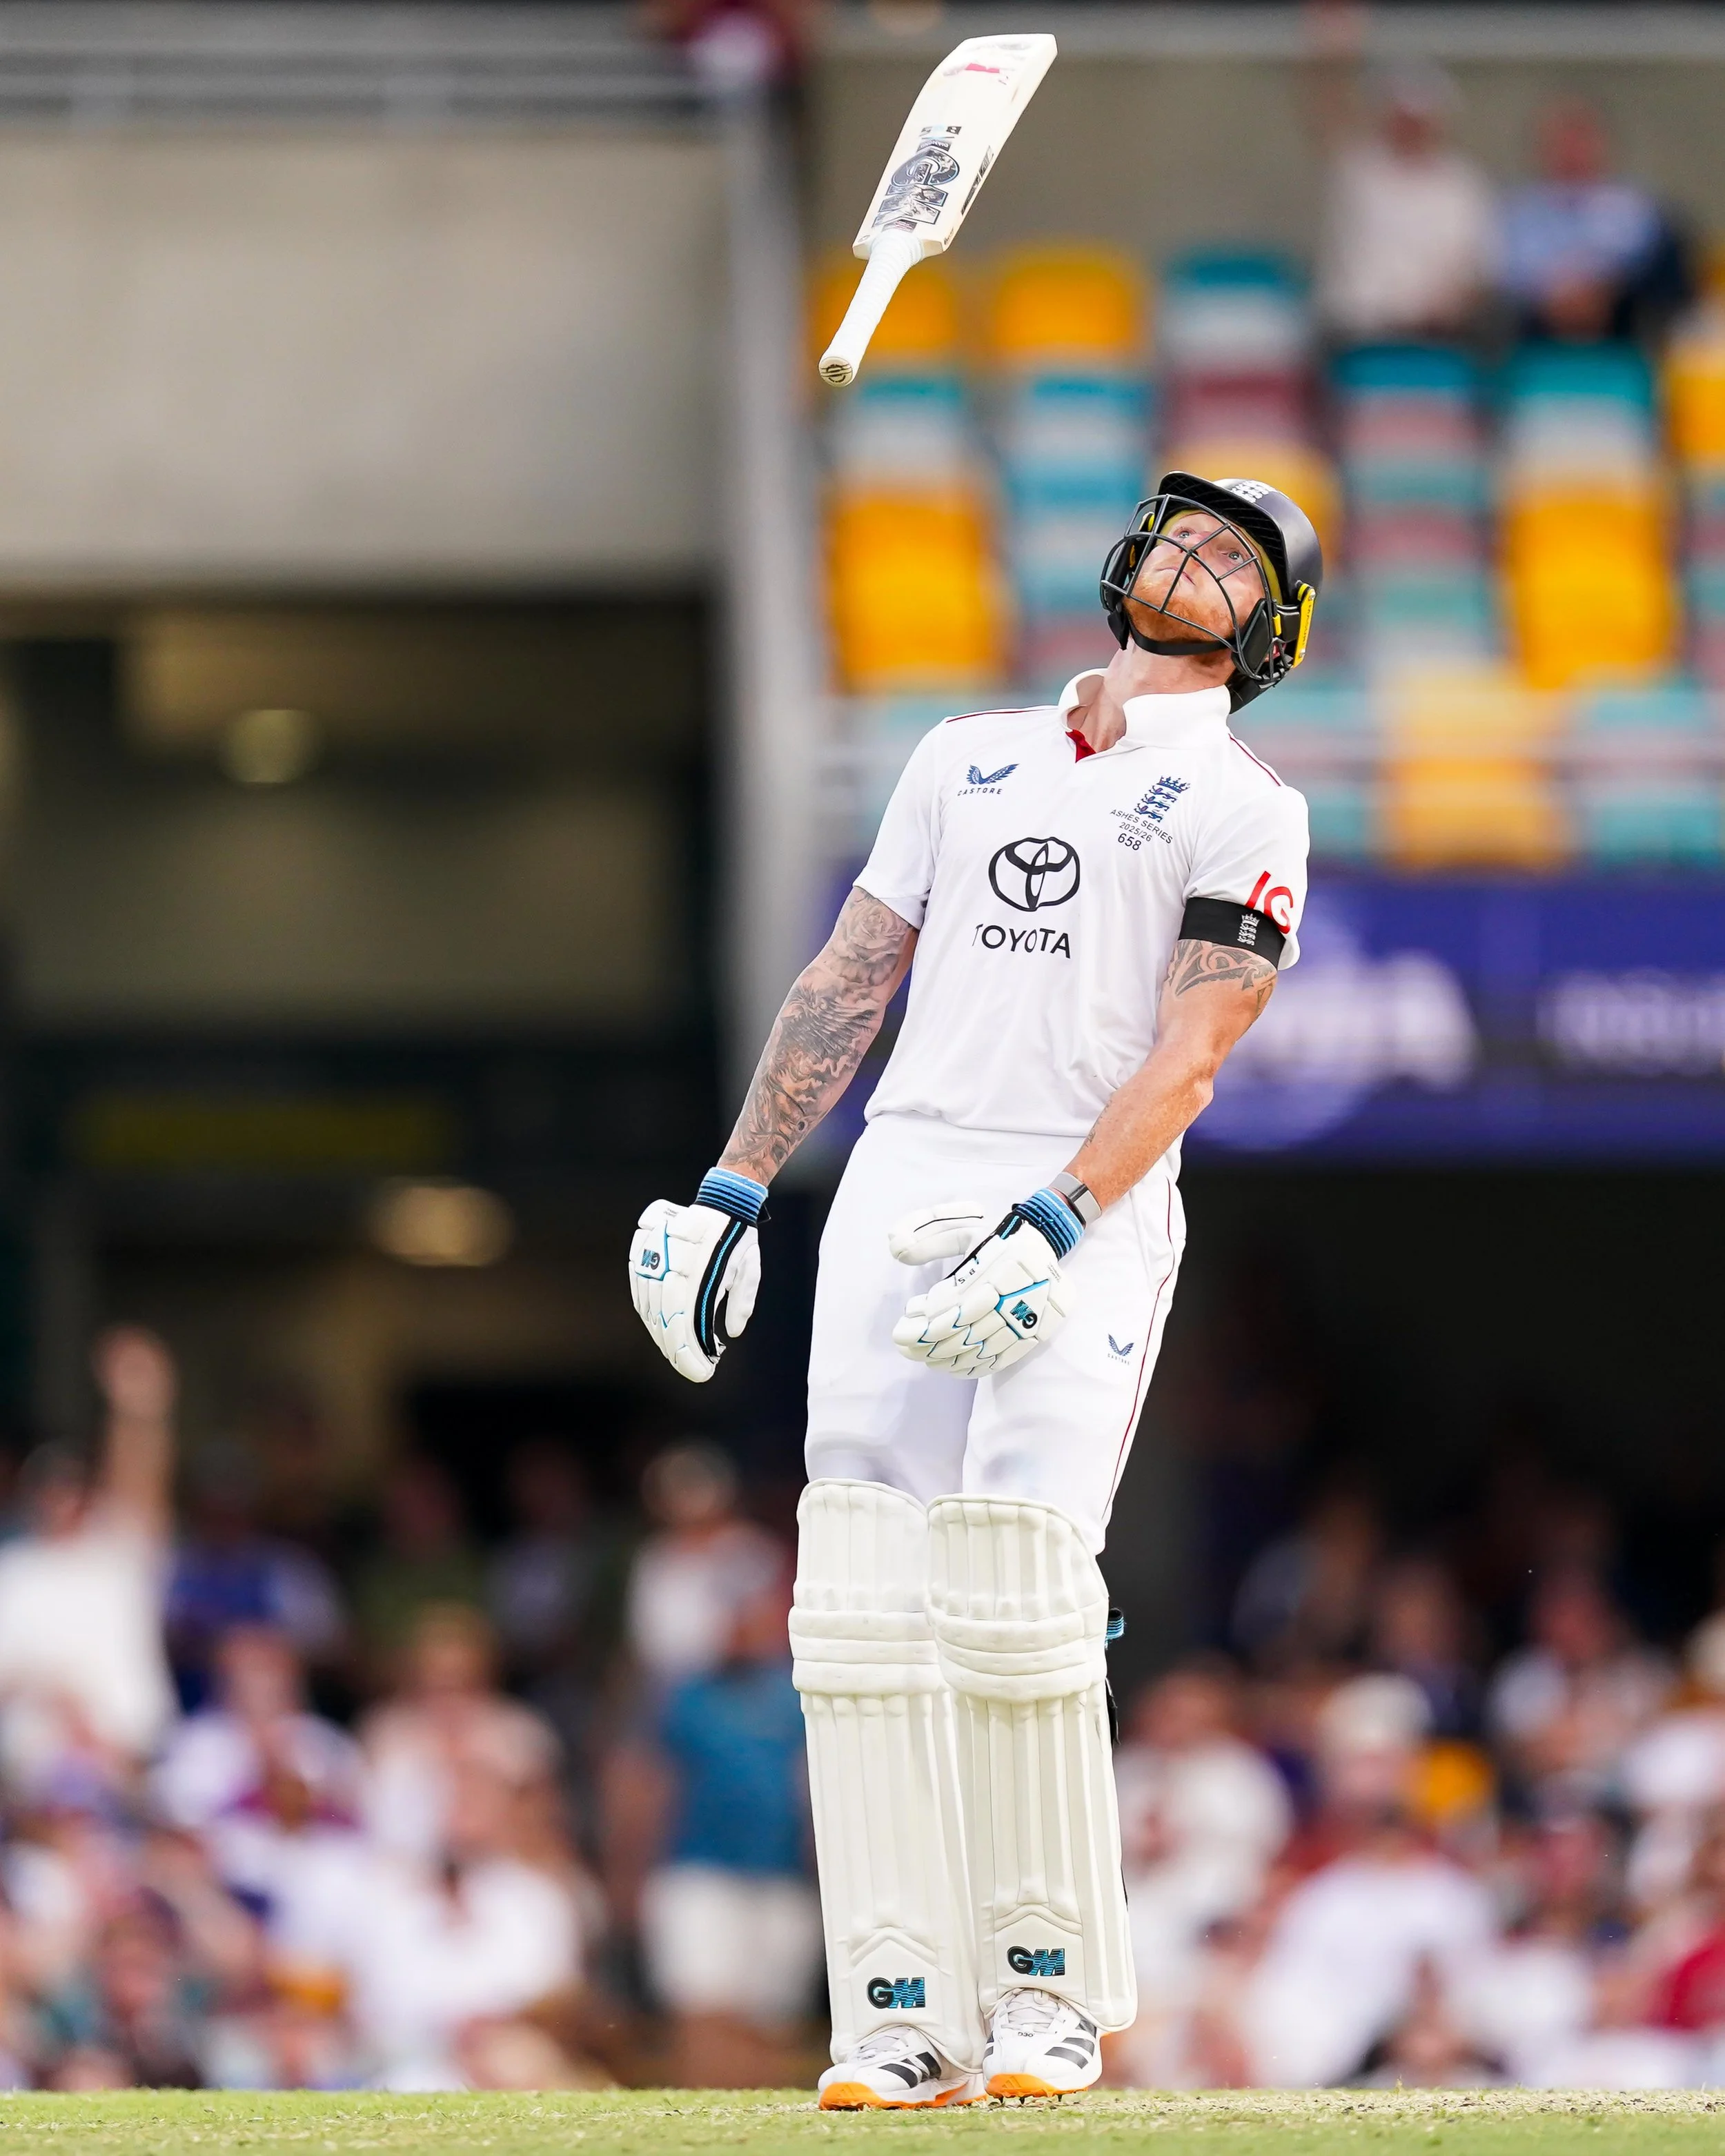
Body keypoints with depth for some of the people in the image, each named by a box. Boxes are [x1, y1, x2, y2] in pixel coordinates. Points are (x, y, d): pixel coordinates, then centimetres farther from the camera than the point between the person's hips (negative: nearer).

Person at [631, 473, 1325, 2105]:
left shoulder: (1246, 812, 7)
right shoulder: (967, 756, 23)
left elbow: (1187, 1055, -5)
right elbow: (848, 984, 21)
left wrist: (1053, 1228, -18)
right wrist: (731, 1192, 12)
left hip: (1091, 1208, -4)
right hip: (901, 1186, 4)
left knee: (1016, 1576, -19)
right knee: (864, 1592, -8)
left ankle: (1050, 1989, -5)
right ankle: (903, 2016, -8)